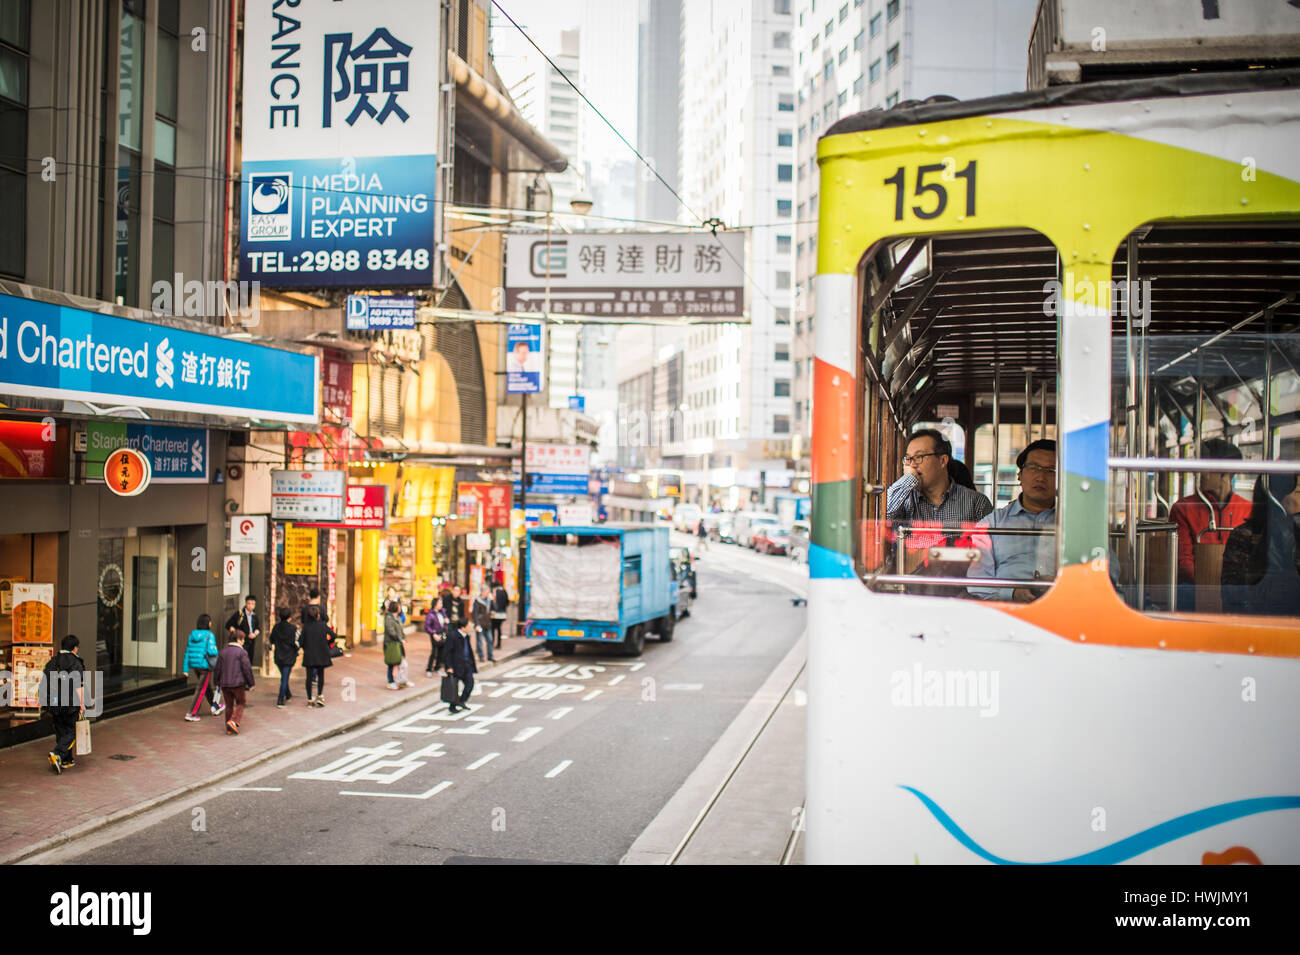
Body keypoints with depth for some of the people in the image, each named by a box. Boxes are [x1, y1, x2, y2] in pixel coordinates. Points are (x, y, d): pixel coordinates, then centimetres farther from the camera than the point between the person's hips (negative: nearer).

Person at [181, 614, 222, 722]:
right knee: (202, 690, 3)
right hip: (205, 665, -7)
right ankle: (191, 714, 1)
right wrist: (216, 651, 2)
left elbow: (187, 651, 4)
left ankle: (215, 707, 39)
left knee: (208, 686, 23)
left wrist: (185, 668, 6)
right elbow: (211, 651, -22)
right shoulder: (209, 635, -14)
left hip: (194, 665, 7)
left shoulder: (192, 634, 3)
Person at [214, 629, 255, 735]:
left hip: (225, 683, 5)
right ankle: (234, 721, -13)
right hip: (238, 683, -5)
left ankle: (229, 729, 14)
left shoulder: (223, 651, 8)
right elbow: (247, 668, -11)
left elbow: (217, 668, 12)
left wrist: (217, 682, 21)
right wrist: (250, 683, -2)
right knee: (240, 703, 8)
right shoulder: (242, 652, -9)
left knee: (229, 705, 13)